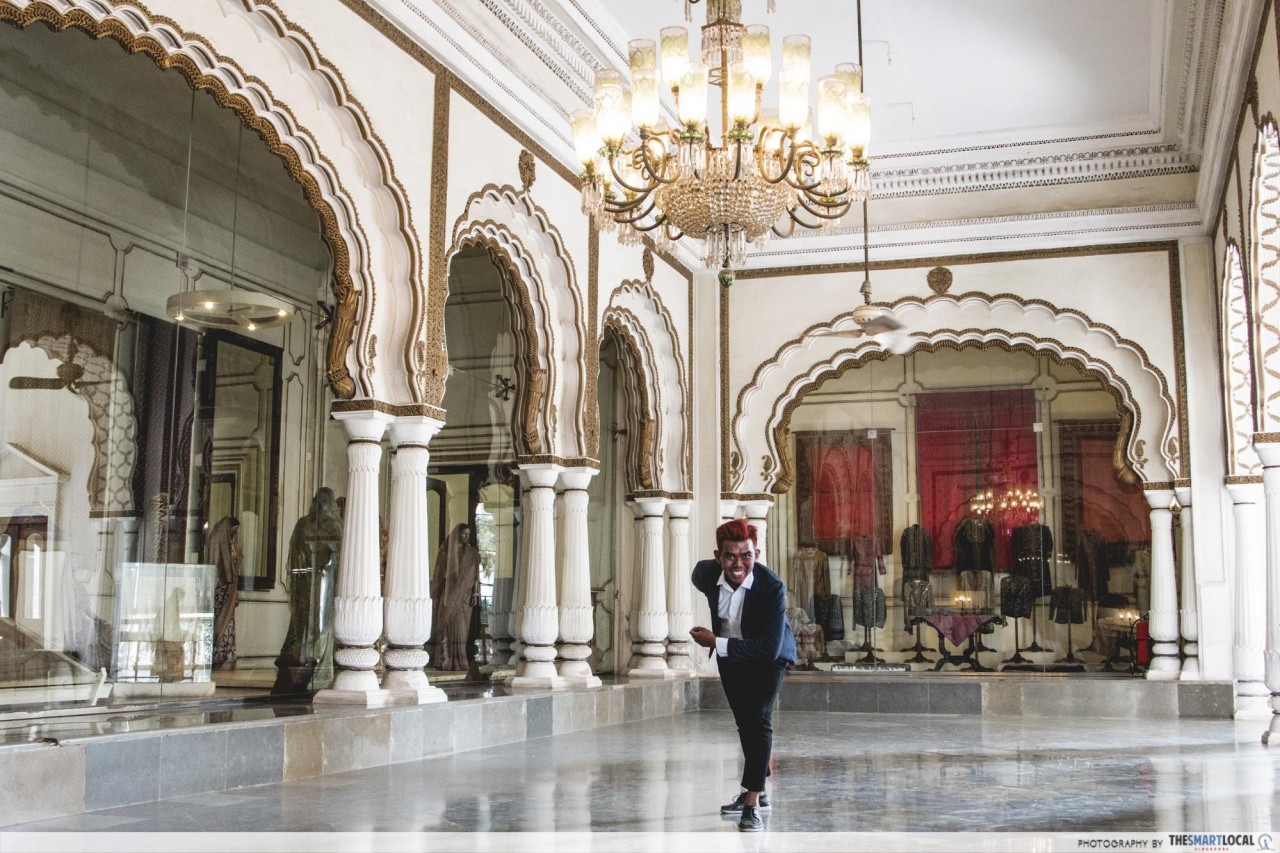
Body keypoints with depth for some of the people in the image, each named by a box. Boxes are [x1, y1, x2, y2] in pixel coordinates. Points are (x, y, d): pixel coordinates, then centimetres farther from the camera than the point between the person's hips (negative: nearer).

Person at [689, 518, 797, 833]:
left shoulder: (772, 587, -38)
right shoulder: (706, 574, -25)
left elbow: (770, 648, -39)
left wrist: (716, 643, -35)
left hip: (767, 656, -5)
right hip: (729, 656, 5)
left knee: (759, 721, -19)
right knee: (744, 723, 18)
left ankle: (752, 803, -17)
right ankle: (757, 791, 36)